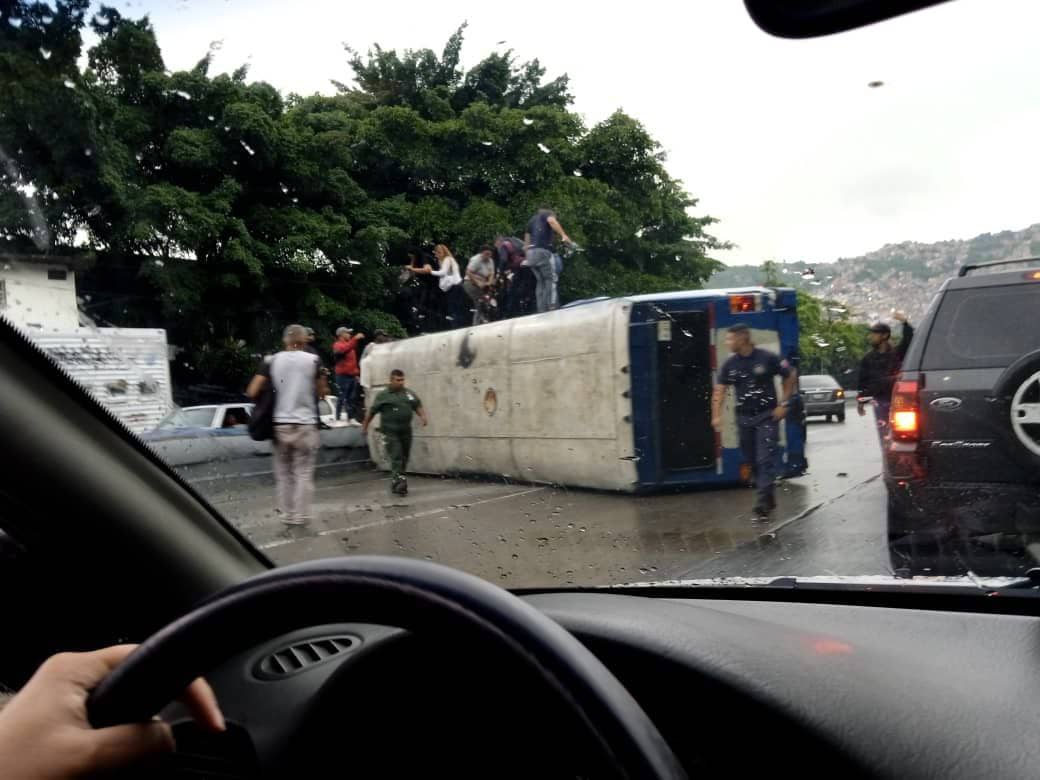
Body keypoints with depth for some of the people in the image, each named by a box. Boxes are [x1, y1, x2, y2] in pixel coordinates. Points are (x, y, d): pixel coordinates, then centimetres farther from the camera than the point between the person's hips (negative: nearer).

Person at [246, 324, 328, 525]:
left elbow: (252, 392, -4)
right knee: (303, 473, 6)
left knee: (283, 472, 13)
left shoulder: (273, 361, 1)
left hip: (280, 424, 2)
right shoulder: (313, 360, -5)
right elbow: (322, 391, 3)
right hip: (305, 424, -2)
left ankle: (287, 514, 17)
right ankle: (301, 516, 6)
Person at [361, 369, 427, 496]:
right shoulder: (383, 396, 0)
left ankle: (395, 484, 23)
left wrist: (423, 416, -9)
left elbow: (418, 406, 11)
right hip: (390, 432, -5)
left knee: (404, 459, 10)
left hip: (406, 432, 5)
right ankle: (400, 482, -20)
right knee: (396, 458, -14)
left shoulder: (409, 394, 12)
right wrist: (365, 427, 7)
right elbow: (371, 411, 4)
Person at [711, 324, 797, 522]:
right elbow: (719, 390, -3)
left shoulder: (767, 358, -10)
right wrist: (716, 415, -16)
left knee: (765, 460, -10)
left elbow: (790, 377, 0)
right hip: (744, 418, 5)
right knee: (753, 461, 12)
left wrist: (783, 404, -5)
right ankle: (769, 498, 30)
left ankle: (762, 505, -9)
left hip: (767, 416, -5)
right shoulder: (729, 365, 1)